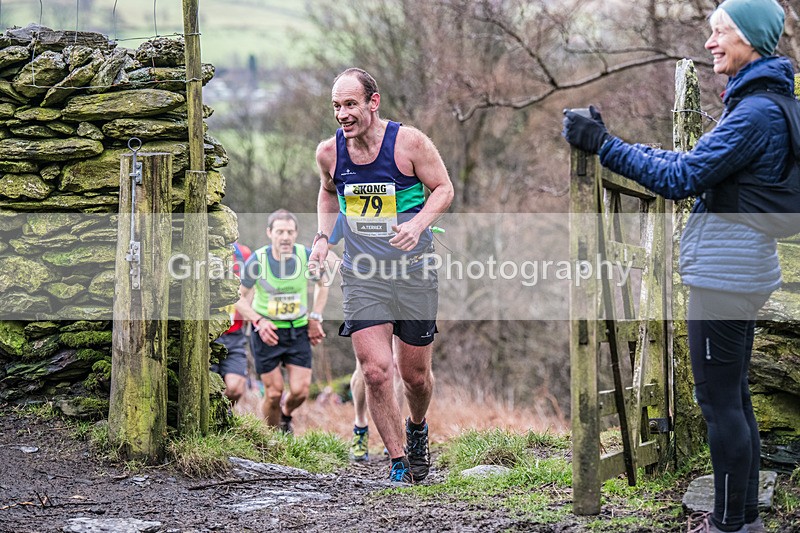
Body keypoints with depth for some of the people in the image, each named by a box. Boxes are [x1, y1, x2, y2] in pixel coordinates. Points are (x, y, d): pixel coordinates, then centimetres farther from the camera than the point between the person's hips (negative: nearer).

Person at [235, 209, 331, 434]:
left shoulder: (307, 256, -10)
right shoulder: (257, 260, -15)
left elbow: (322, 284, 11)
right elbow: (240, 298, -2)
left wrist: (315, 318, 3)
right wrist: (259, 321, -17)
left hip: (299, 331, 2)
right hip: (267, 331, -2)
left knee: (299, 391, -5)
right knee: (274, 392, -3)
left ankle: (286, 415, 31)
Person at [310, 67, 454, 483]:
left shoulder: (409, 142, -11)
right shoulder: (329, 152, -2)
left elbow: (443, 189, -2)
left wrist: (418, 224, -20)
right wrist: (323, 236, 3)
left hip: (414, 272, -1)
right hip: (361, 275, 1)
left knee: (415, 374, 8)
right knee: (375, 371, -13)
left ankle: (417, 429, 42)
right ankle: (398, 462, 1)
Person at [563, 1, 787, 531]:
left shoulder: (756, 112, -19)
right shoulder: (758, 103, 14)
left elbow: (680, 178, -20)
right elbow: (693, 163, 16)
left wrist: (603, 144, -15)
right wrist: (606, 142, 11)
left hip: (725, 271, -10)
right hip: (737, 271, 10)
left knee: (719, 400, -4)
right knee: (732, 397, 16)